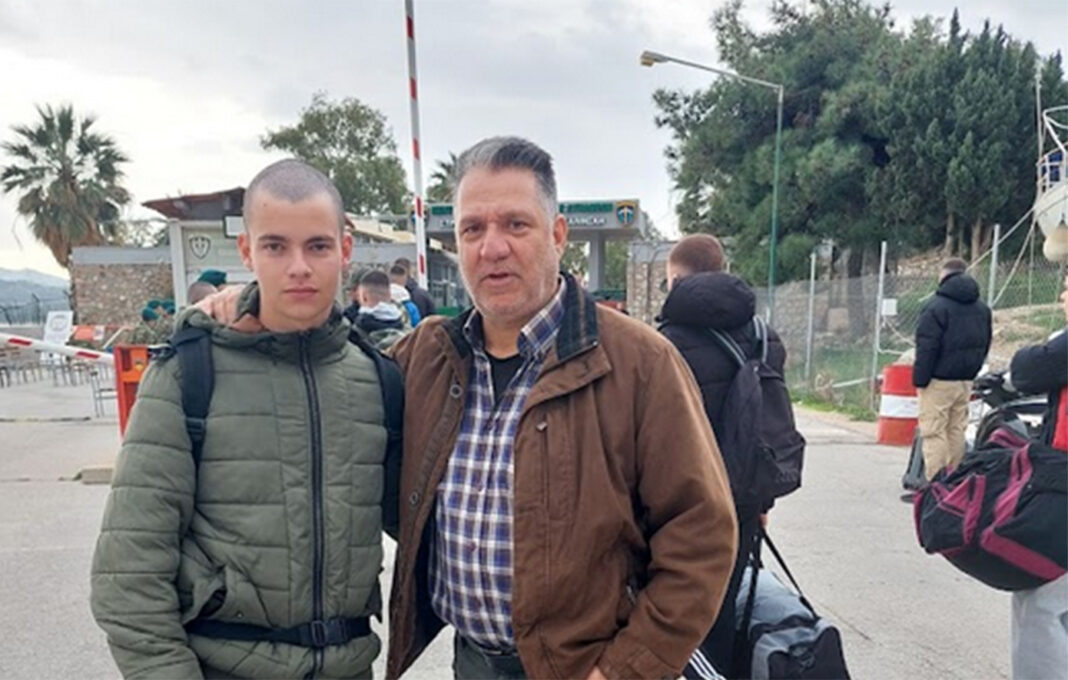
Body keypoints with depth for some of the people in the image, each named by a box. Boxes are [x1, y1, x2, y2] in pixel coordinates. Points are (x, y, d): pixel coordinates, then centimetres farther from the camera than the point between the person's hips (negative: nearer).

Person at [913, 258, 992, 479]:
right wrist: (972, 371, 22)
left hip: (939, 380, -8)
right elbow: (984, 345, 18)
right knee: (957, 430, 15)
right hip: (966, 380, 8)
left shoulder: (936, 307, -13)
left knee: (934, 432, -5)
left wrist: (920, 379, -11)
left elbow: (927, 348, -16)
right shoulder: (982, 309, 13)